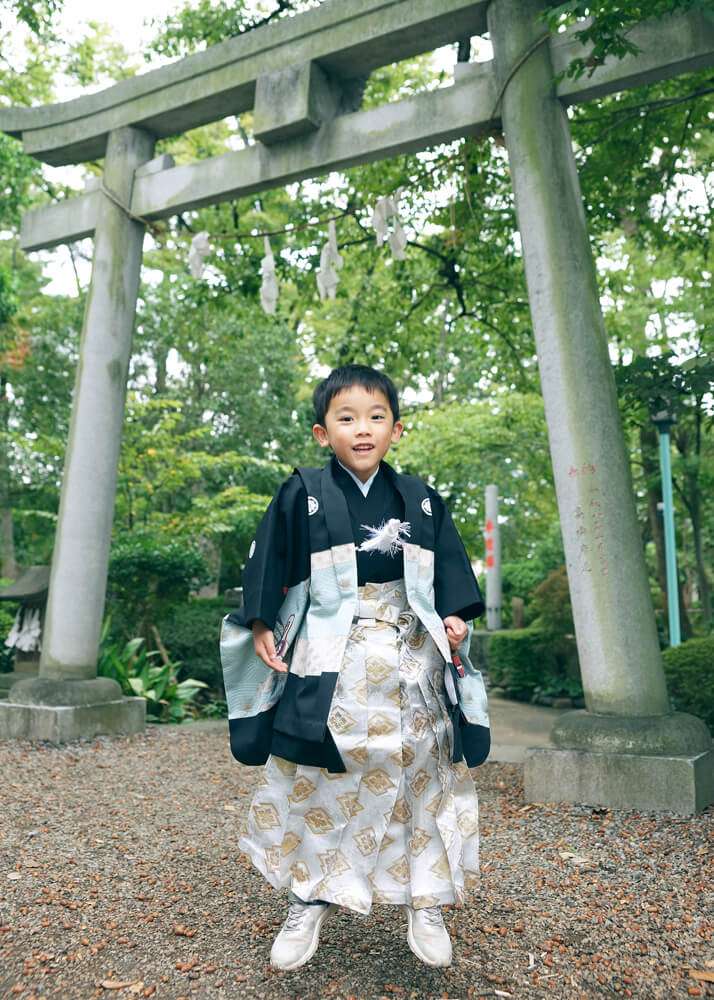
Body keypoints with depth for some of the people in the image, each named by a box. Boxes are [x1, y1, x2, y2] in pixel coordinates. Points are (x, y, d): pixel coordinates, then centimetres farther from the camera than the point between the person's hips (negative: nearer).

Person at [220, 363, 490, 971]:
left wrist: (454, 615, -6)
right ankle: (308, 905, 22)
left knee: (420, 777, 7)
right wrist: (261, 625, -5)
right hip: (328, 662, -2)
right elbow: (267, 561, 2)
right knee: (314, 785, 3)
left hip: (410, 661, 2)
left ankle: (426, 906, 24)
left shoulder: (421, 502, 8)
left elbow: (451, 566, 9)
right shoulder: (302, 496, 1)